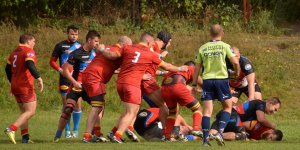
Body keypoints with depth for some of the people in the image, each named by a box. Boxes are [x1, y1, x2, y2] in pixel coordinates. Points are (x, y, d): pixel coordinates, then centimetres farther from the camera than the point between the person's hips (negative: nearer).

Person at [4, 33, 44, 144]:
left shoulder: (14, 52, 16)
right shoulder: (29, 51, -9)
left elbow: (8, 69, 20)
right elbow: (30, 65, -25)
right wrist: (39, 78, -24)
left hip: (15, 86, 9)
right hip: (25, 87, -9)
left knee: (24, 112, 15)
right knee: (31, 112, -8)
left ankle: (25, 137, 8)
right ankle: (11, 129, -22)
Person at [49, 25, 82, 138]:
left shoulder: (80, 47, 8)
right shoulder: (60, 46, 3)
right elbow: (52, 61, 5)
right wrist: (60, 69, -11)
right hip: (64, 79, -1)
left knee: (77, 104, -2)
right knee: (66, 104, 0)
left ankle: (75, 130, 9)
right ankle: (67, 130, 8)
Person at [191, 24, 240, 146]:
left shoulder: (203, 48, 8)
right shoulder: (224, 46, 0)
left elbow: (197, 67, 9)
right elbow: (235, 62, -6)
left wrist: (194, 84, 15)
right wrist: (236, 72, 15)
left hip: (207, 80, 2)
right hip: (221, 79, -2)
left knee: (207, 110, 2)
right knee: (227, 107, 12)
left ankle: (205, 138, -5)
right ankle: (220, 132, -6)